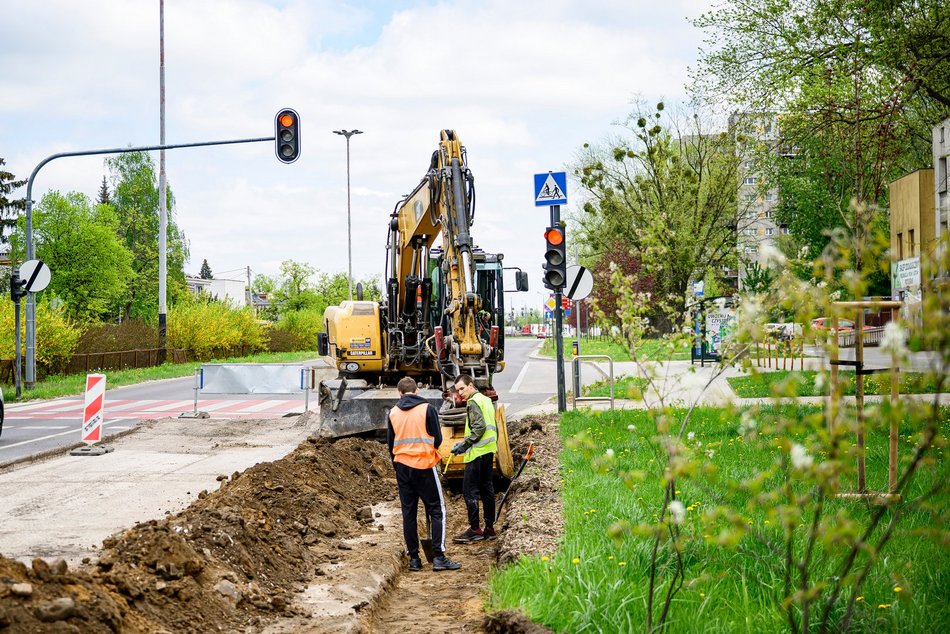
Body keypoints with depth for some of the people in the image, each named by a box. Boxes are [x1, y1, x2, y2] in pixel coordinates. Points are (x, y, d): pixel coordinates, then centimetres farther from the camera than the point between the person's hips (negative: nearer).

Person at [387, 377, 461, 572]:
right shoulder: (427, 409, -5)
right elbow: (438, 439, -2)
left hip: (402, 467, 4)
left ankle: (414, 559, 8)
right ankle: (438, 556, -8)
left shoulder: (393, 413, 6)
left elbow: (390, 444, 11)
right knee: (436, 511, 2)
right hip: (425, 466, -4)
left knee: (408, 513, 8)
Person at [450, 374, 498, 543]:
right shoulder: (486, 400, 17)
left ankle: (474, 529, -6)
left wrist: (464, 444, -16)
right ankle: (489, 528, 14)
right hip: (489, 450, 10)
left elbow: (479, 427, -21)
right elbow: (494, 427, 19)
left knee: (470, 490, -6)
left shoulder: (473, 402, -11)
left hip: (477, 452, -10)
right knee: (487, 489, 11)